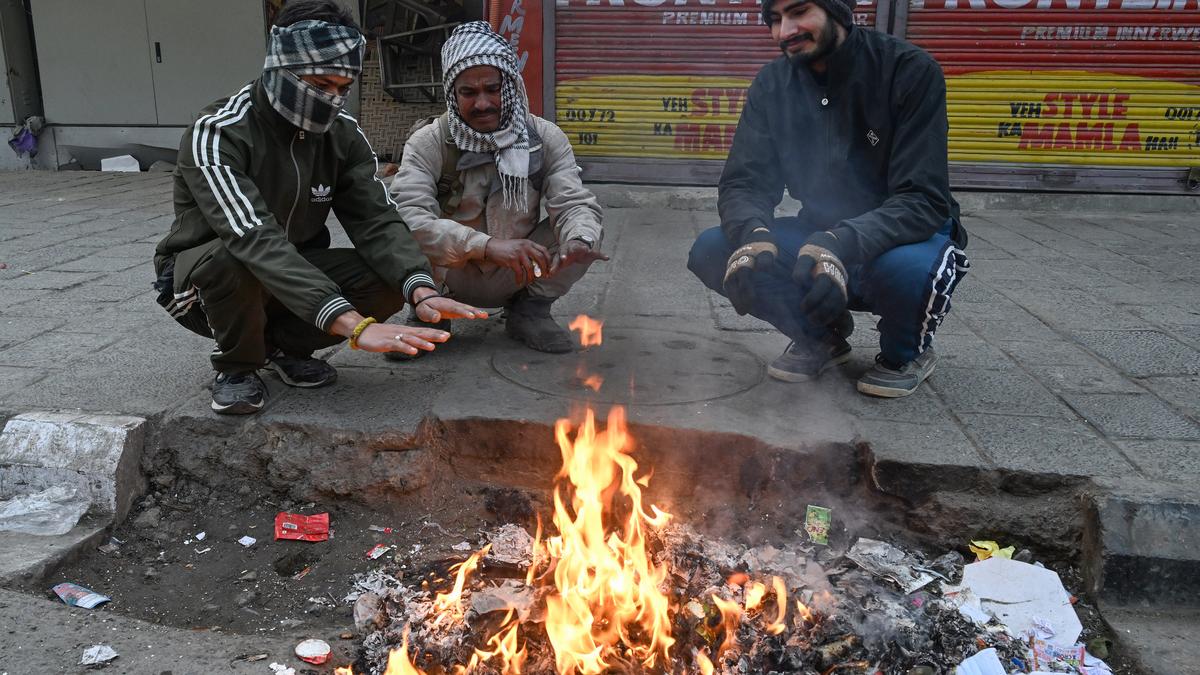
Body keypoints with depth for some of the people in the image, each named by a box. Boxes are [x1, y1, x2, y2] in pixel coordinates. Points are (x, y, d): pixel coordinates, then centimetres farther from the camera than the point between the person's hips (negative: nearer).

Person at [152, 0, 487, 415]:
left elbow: (376, 219, -19)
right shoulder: (218, 134, -27)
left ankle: (284, 344, 5)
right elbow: (256, 241, -40)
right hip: (204, 271, -4)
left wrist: (421, 289, -40)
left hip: (296, 274, 4)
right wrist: (352, 323, -51)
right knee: (233, 260, -39)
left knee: (391, 280, -21)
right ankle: (237, 366, -6)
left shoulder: (343, 135, -10)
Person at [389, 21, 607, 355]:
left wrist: (579, 242, -45)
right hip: (450, 275, -2)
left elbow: (574, 203, -19)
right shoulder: (427, 143, -18)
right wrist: (487, 245, -48)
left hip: (517, 277, 2)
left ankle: (529, 311, 2)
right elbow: (408, 216, -33)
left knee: (586, 231, -20)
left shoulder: (546, 137, -9)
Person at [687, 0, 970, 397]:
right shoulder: (773, 84, -4)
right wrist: (752, 233, -35)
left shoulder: (910, 71, -18)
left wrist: (845, 244, -44)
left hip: (900, 237, -4)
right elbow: (743, 184, -10)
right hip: (820, 236, 4)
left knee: (907, 268, -40)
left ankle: (907, 351, -1)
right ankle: (821, 336, 7)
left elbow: (924, 200, -25)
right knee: (711, 251, -18)